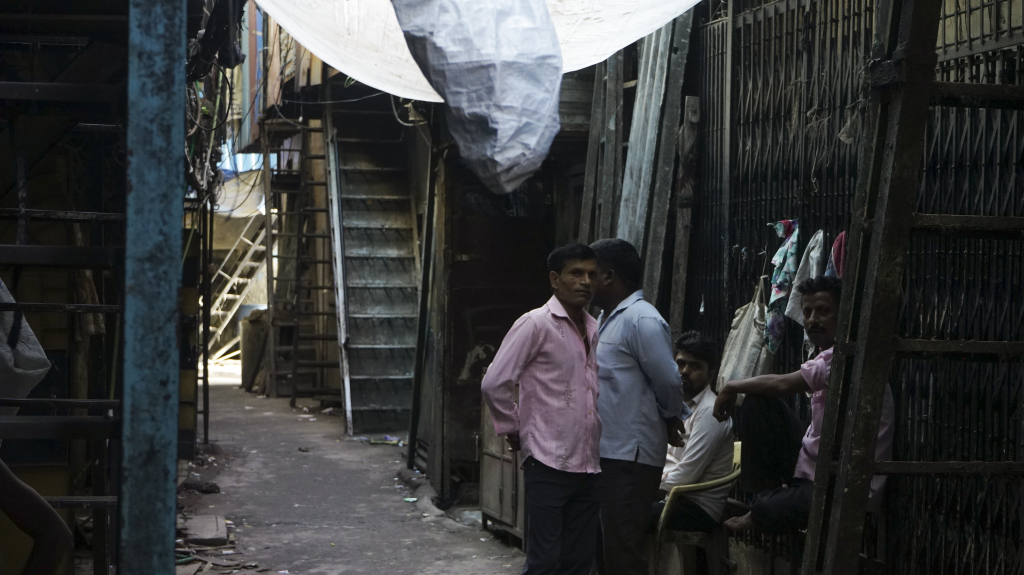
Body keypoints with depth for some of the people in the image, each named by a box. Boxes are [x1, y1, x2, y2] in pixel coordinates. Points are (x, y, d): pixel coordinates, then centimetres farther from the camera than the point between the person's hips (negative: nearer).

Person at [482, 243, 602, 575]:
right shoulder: (535, 324, -7)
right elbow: (494, 384, -10)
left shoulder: (595, 330, 13)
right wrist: (513, 431, -2)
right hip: (548, 463, -6)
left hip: (588, 465, 7)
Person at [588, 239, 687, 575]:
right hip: (603, 452, 10)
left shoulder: (641, 320, -15)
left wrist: (671, 421, 0)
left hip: (629, 457, -10)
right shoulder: (605, 319, 16)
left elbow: (669, 384, -16)